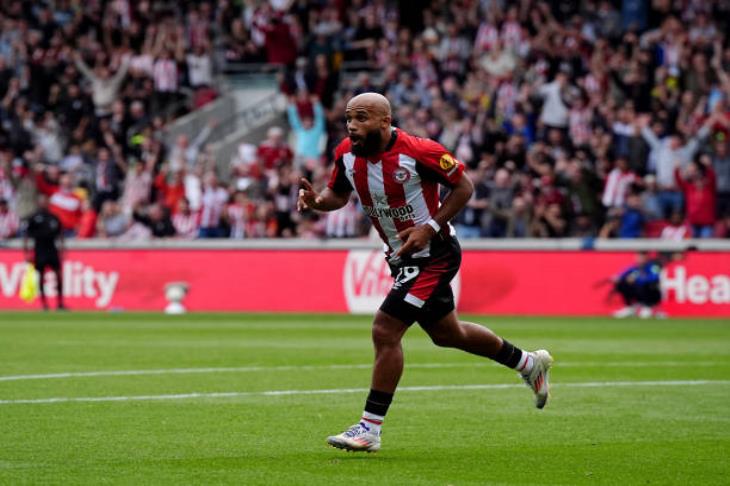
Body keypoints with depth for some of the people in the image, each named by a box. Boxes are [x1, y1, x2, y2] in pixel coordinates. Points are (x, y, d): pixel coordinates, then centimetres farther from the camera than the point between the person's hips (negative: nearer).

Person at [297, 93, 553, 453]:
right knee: (447, 334, 23)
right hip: (402, 258, 8)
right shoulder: (347, 155, -6)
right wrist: (316, 200, -13)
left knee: (385, 331, -17)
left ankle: (370, 429, -9)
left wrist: (430, 227, -22)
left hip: (433, 254, -8)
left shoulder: (419, 152, -24)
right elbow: (338, 194, 10)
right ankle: (529, 363, 45)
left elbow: (463, 186, -13)